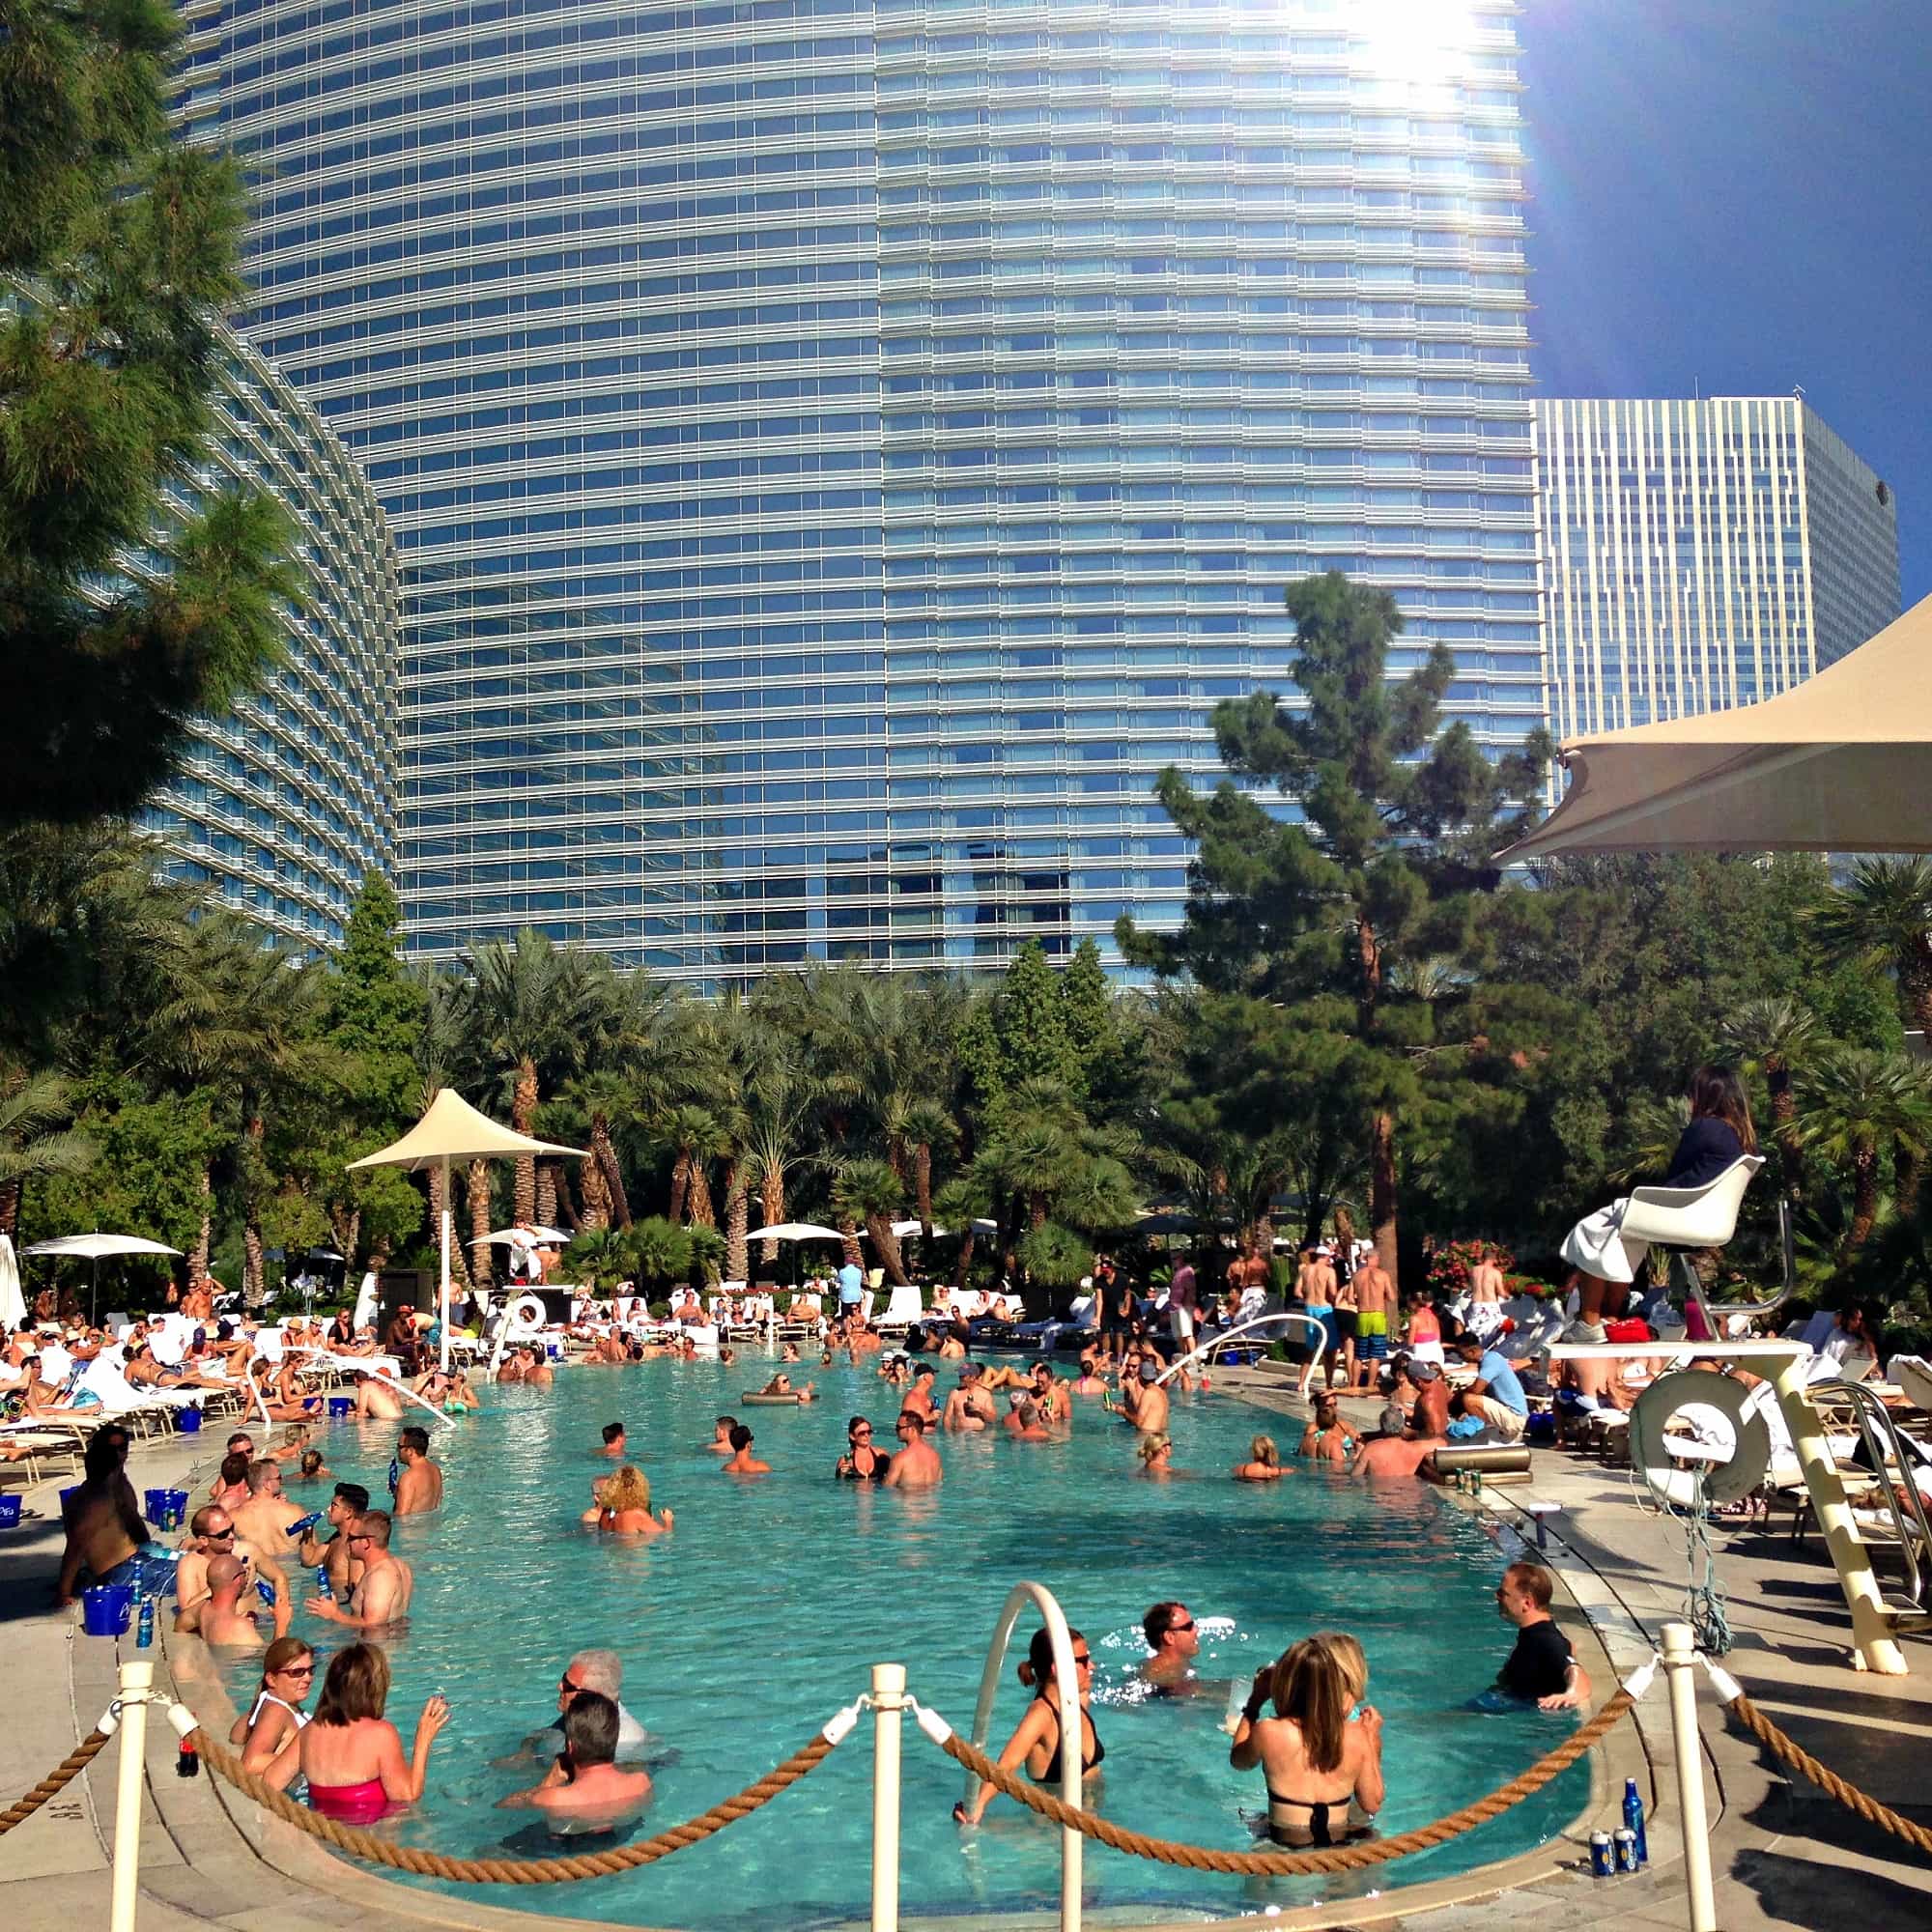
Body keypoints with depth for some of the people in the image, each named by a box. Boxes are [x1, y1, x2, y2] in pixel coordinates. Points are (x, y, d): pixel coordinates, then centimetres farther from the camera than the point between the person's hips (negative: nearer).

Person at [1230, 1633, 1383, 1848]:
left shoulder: (1268, 1733, -18)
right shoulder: (1357, 1738, -15)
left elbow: (1238, 1761, 6)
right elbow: (1373, 1804, 0)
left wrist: (1255, 1702, 12)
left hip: (1286, 1847, -1)